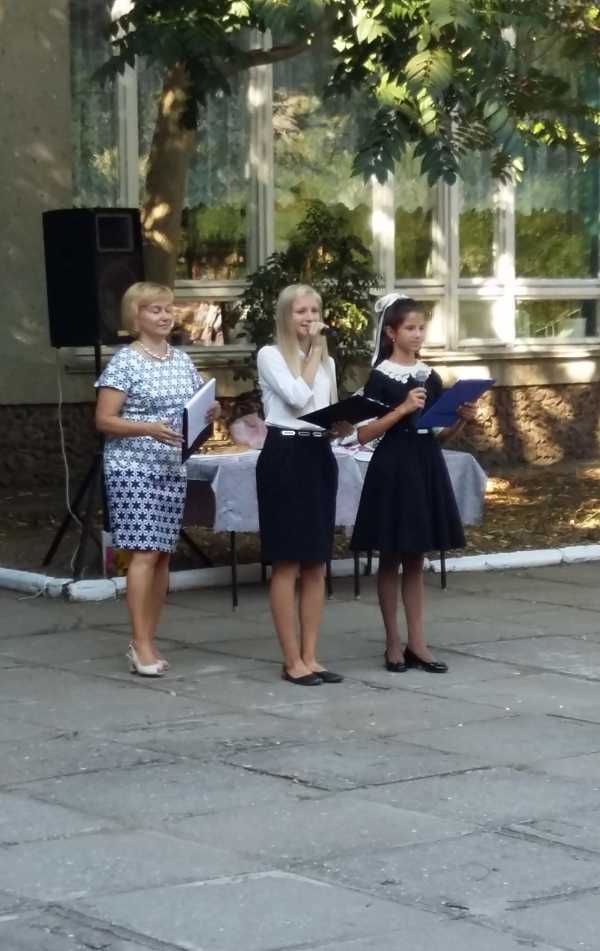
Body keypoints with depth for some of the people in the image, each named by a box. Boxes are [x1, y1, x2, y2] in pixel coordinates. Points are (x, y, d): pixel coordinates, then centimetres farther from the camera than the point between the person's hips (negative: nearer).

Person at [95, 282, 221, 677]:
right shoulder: (125, 361, -6)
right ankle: (141, 645, -9)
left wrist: (212, 413, -2)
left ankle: (148, 641, 13)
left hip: (173, 469, 6)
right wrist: (149, 428, -23)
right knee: (145, 552, -12)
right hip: (134, 468, -6)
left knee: (163, 554, 6)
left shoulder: (182, 360, 12)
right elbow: (104, 420, -10)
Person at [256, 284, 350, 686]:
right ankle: (292, 660, 0)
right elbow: (298, 397, -17)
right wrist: (313, 351, -7)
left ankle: (310, 656, 12)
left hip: (320, 457, 7)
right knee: (287, 565, -4)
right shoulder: (271, 356, -2)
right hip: (285, 456, -7)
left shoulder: (327, 361, 18)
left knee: (317, 565, 7)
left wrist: (343, 425, -2)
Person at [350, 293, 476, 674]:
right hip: (393, 468, -5)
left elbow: (439, 433, 13)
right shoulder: (380, 377, -6)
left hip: (426, 467, 5)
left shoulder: (431, 377, 10)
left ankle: (417, 642, 12)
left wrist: (462, 420, -5)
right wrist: (403, 409, -19)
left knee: (416, 558, 9)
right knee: (391, 558, 3)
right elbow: (364, 434, -11)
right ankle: (393, 643, 10)